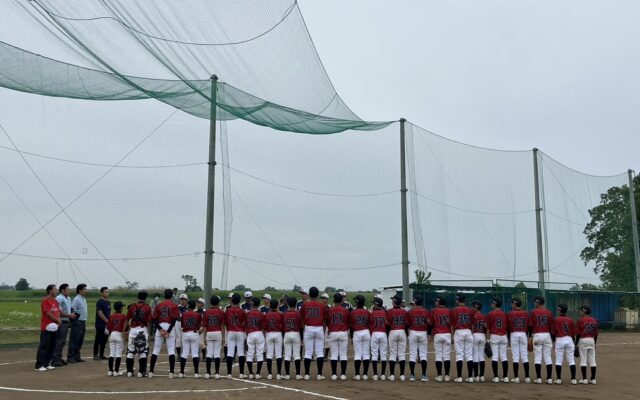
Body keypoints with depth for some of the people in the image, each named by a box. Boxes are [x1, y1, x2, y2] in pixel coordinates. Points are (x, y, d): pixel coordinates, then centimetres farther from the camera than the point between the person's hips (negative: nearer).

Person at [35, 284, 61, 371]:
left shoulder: (55, 301, 15)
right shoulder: (45, 301, -10)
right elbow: (48, 313, -16)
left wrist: (58, 320, -3)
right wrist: (57, 320, -7)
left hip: (54, 327, 8)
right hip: (46, 327, -8)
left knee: (52, 347, 9)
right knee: (43, 346, -7)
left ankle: (47, 364, 17)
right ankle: (39, 365, -5)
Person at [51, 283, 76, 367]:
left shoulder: (68, 299, 15)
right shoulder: (59, 299, -14)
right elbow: (59, 312, -19)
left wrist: (72, 315, 6)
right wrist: (69, 315, -15)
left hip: (66, 322, 9)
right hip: (61, 322, -9)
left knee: (62, 341, 14)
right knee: (59, 342, -6)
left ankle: (59, 358, 22)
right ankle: (55, 360, -1)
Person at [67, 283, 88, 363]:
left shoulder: (84, 299, 15)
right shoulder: (76, 299, -13)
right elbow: (72, 311, -17)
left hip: (83, 322, 9)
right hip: (77, 322, -9)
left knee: (80, 341, 12)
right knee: (74, 340, -6)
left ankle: (77, 357, 18)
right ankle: (70, 357, -1)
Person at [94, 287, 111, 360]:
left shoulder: (108, 302, 15)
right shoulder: (99, 302, -10)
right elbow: (100, 313, -17)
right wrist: (107, 321, -18)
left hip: (107, 324, 8)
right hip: (100, 324, -8)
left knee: (104, 339, 10)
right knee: (98, 340, -3)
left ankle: (101, 354, 18)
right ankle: (95, 355, 3)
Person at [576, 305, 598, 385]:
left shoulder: (581, 320, -8)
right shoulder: (594, 320, 8)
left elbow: (578, 333, -10)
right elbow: (596, 334, 9)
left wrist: (576, 344, -4)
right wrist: (595, 343, 18)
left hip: (583, 340, -5)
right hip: (591, 340, 5)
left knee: (583, 360, -2)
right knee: (592, 361, 8)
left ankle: (584, 379, -3)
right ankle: (593, 379, 10)